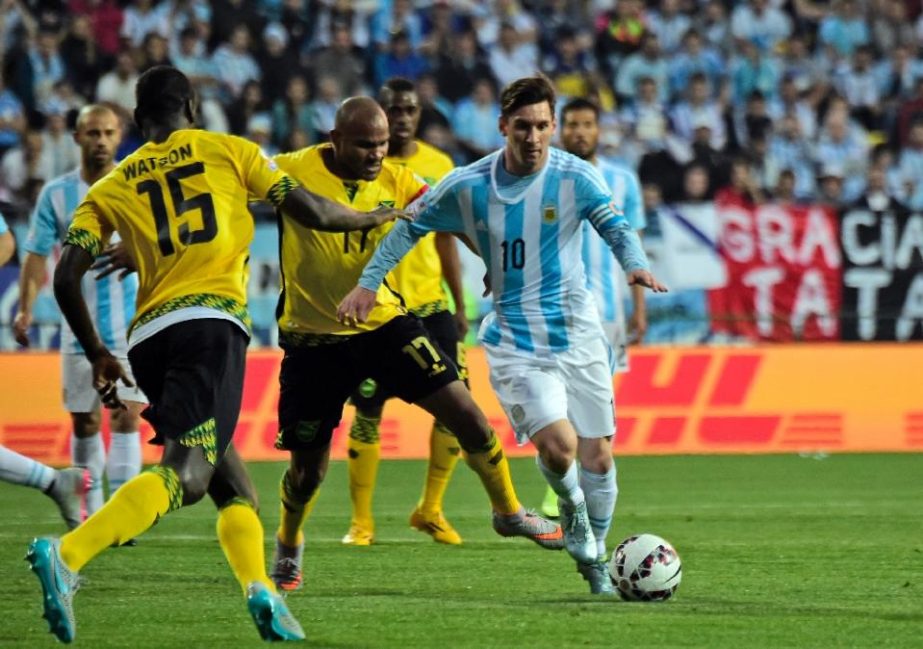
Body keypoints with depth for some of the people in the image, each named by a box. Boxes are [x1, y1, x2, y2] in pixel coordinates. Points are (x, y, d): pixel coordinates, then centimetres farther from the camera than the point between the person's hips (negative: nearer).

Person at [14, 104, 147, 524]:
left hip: (133, 327, -2)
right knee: (84, 423, 6)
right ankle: (90, 513, 18)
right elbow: (37, 256, 1)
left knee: (127, 415, -12)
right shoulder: (57, 194, 2)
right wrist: (25, 309, -10)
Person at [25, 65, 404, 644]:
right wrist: (373, 218, 32)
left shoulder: (110, 188, 19)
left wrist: (98, 355, 19)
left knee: (231, 481, 18)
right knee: (185, 473, -19)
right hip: (210, 321, -5)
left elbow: (67, 276, 8)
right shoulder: (227, 151, 13)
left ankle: (261, 589, -2)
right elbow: (313, 213, 13)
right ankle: (67, 555, -39)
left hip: (148, 337, 5)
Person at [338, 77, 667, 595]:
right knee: (558, 445, -21)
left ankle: (593, 555, 27)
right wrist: (369, 283, 5)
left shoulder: (576, 177, -6)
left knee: (597, 456, 2)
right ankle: (571, 508, 13)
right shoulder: (468, 186, -4)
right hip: (514, 340, -1)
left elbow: (617, 228, -3)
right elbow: (411, 225, 9)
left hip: (579, 334, 1)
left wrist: (636, 265, -25)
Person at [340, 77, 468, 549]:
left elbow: (445, 240, 14)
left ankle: (431, 510, 11)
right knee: (367, 412, -1)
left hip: (428, 302, 3)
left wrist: (460, 305, 12)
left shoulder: (439, 166, 7)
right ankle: (361, 520, 9)